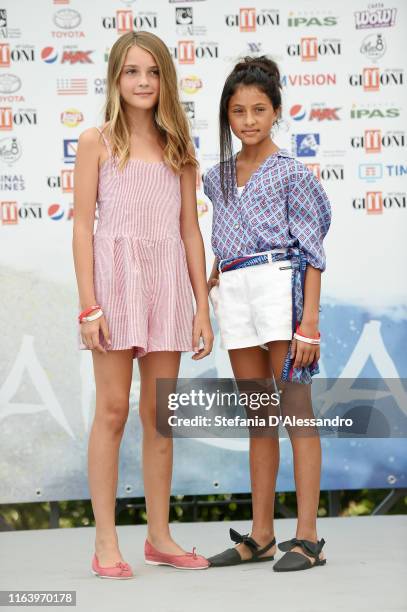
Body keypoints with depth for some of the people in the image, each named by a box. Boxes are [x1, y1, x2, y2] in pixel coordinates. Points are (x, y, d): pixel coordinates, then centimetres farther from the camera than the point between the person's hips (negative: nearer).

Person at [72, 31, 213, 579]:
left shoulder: (178, 148, 12)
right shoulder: (97, 142, 3)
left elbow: (190, 231, 11)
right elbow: (83, 226, -2)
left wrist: (202, 308, 6)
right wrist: (88, 306, -11)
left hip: (169, 285, 3)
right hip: (116, 279, -3)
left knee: (160, 417, 7)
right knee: (113, 411, -3)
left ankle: (159, 535, 16)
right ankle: (106, 543, 3)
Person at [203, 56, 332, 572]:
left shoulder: (291, 172, -3)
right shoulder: (218, 176, 15)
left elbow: (312, 250, -7)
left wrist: (309, 321, -14)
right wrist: (212, 278, 10)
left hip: (279, 282, -6)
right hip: (234, 293, 6)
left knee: (295, 410, -5)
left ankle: (307, 537, -2)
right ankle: (261, 535, 16)